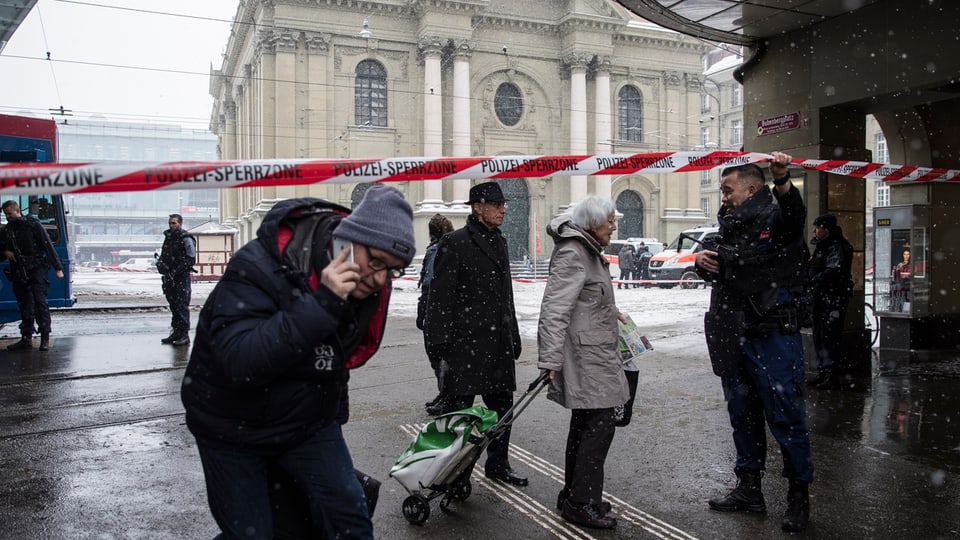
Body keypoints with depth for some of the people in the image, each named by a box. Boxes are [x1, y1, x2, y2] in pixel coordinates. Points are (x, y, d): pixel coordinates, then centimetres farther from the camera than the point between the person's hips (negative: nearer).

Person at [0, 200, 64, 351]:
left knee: (40, 301, -12)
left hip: (37, 269, -5)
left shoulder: (33, 224, -2)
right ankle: (26, 338, 12)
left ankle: (45, 338, -10)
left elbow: (48, 246, -4)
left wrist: (57, 268, -9)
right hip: (19, 272, 5)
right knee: (24, 304, 8)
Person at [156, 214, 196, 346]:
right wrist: (160, 263, 1)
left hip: (182, 277, -8)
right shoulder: (168, 237, 15)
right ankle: (176, 332, 19)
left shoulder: (186, 239, -8)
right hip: (170, 277, 8)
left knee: (182, 306, -8)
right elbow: (163, 256, 23)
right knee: (174, 306, 12)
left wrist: (176, 271, -18)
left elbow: (191, 260, -14)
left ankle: (184, 335, -6)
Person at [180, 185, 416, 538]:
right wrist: (321, 304, -45)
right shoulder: (259, 268, -28)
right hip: (233, 428, -4)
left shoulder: (369, 283, -9)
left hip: (310, 422, 4)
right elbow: (239, 359, -40)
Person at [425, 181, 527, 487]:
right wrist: (439, 344, -16)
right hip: (465, 344, -8)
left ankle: (497, 463, 31)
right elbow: (440, 298, -12)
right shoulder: (454, 244, -9)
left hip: (498, 344, 8)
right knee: (458, 410, 2)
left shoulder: (499, 243, 15)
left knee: (501, 405, 15)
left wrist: (514, 336, 20)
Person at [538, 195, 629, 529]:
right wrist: (549, 360, -29)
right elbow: (555, 308, -24)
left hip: (594, 352, 11)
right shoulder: (573, 254, -16)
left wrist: (610, 311, 34)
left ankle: (573, 495, 26)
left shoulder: (588, 251, 17)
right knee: (600, 424, -8)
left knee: (584, 423, 15)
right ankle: (580, 504, 1)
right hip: (584, 355, -11)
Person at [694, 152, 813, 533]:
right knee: (743, 415, 15)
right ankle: (748, 489, 28)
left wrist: (782, 181, -50)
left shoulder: (776, 218, -5)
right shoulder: (731, 226, 16)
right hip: (733, 339, 8)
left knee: (785, 416, -1)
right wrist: (702, 260, 4)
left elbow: (794, 214, -30)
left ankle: (799, 495, 15)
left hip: (772, 336, -8)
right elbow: (716, 270, 27)